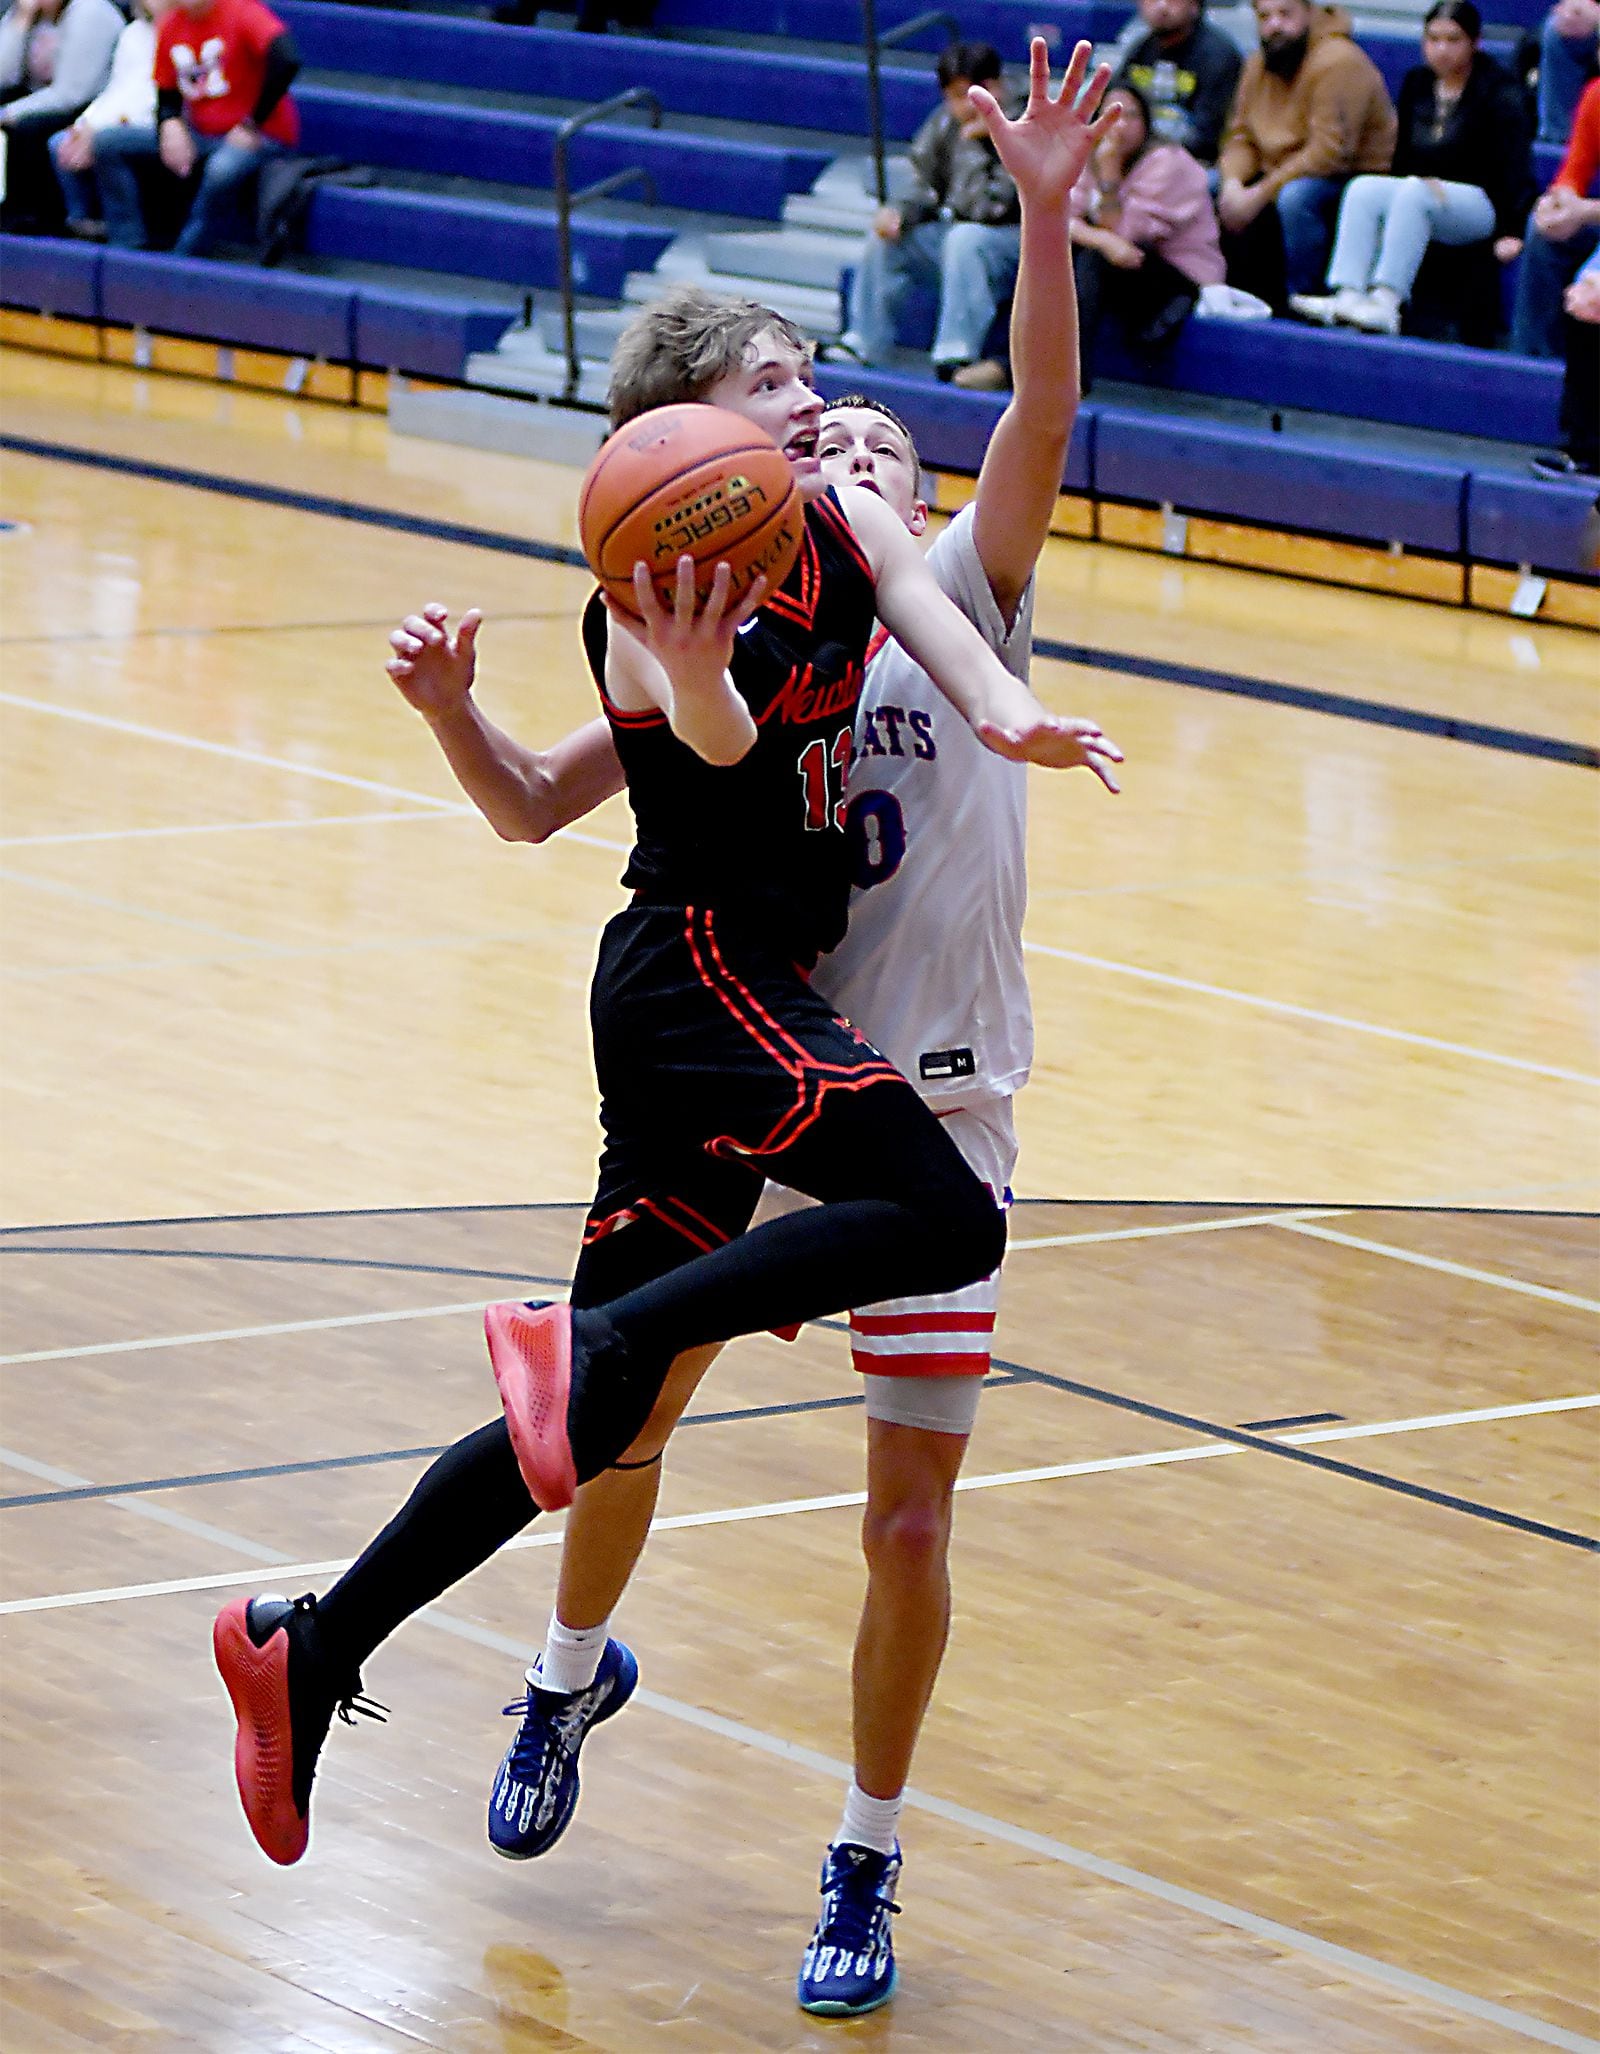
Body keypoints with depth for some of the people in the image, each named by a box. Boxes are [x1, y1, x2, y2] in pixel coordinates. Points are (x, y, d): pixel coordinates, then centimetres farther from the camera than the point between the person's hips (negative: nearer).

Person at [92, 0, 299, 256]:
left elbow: (286, 61, -31)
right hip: (199, 136, 7)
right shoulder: (171, 26, 5)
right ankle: (128, 249, -10)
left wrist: (252, 127, -25)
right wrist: (170, 126, -11)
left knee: (222, 170, -41)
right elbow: (166, 97, 14)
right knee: (109, 143, -6)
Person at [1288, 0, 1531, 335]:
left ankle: (1386, 303, -46)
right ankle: (1348, 296, -38)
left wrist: (1510, 231, -26)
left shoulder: (1498, 91, -6)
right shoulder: (1416, 85, 13)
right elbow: (1403, 157, 21)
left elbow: (1514, 168, -15)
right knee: (1362, 188, -20)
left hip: (1482, 204, -6)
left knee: (1413, 192, -34)